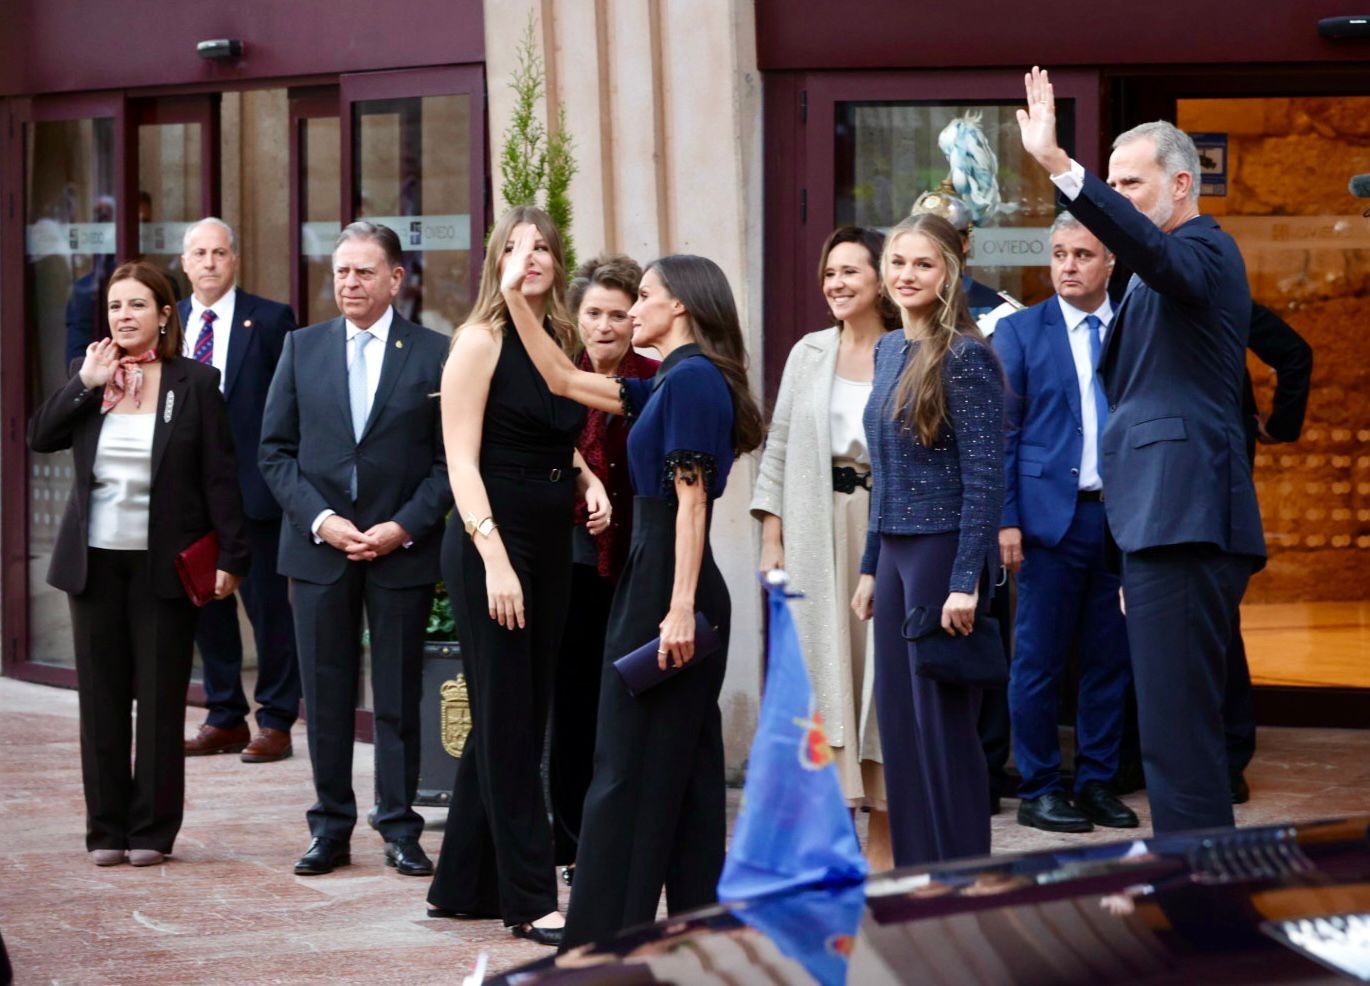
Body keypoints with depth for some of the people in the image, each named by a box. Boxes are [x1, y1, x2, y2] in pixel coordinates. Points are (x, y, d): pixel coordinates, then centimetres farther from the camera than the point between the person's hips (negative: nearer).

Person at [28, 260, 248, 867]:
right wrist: (86, 384, -12)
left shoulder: (195, 383, -1)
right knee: (102, 698, 5)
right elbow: (40, 437, -2)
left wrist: (231, 556, -7)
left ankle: (153, 830, 8)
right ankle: (107, 828, 11)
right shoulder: (89, 374, 8)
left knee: (160, 699, 1)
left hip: (164, 562, -3)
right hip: (95, 560, 3)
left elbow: (219, 475, -2)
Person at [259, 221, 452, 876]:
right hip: (317, 548, 2)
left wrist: (405, 526, -12)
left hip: (402, 548, -2)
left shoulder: (435, 354, -1)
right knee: (325, 695, 5)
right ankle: (331, 828, 13)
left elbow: (451, 458, -1)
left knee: (398, 696, 4)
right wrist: (321, 520, -7)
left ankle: (400, 829, 12)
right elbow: (274, 451, 5)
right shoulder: (302, 348, 6)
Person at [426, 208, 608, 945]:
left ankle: (463, 886, 20)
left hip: (551, 549, 7)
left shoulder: (559, 341, 11)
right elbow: (462, 460, -14)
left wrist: (588, 482, 3)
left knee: (510, 723, 11)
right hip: (491, 549, -7)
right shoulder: (480, 340, -9)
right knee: (509, 725, -3)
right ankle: (529, 899, 1)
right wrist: (493, 559, -23)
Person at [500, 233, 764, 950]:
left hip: (667, 585, -10)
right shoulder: (673, 382, 16)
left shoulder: (693, 379, -13)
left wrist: (681, 607, -23)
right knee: (683, 768, 11)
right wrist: (515, 297, 20)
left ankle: (604, 941, -2)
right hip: (655, 582, 10)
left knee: (630, 769, -6)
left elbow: (691, 497, -19)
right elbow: (563, 380, 23)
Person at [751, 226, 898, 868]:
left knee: (882, 666, -1)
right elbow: (779, 448, 11)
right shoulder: (809, 354, 11)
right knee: (823, 668, 0)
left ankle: (884, 837, 6)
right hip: (817, 531, 3)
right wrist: (771, 537, 5)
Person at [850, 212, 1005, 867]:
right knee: (899, 720, 10)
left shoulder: (965, 356, -12)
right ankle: (915, 875, 17)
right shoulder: (888, 350, 12)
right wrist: (870, 567, 16)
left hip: (944, 551, -8)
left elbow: (985, 478, -16)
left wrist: (966, 582, -20)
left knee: (944, 721, -2)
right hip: (894, 551, 8)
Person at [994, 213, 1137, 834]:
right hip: (1051, 518, -2)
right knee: (1040, 660, 1)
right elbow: (1001, 433, 1)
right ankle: (1038, 789, 8)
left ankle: (1097, 783, 16)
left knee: (1110, 660, 6)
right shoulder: (1020, 331, 4)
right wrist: (1005, 519, -7)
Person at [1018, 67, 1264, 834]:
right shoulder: (1188, 259, 24)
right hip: (1171, 521, 11)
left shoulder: (1203, 250, -7)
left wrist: (1061, 166, -41)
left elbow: (1153, 251, -31)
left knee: (1176, 727, -14)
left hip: (1185, 523, -11)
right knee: (1185, 721, 14)